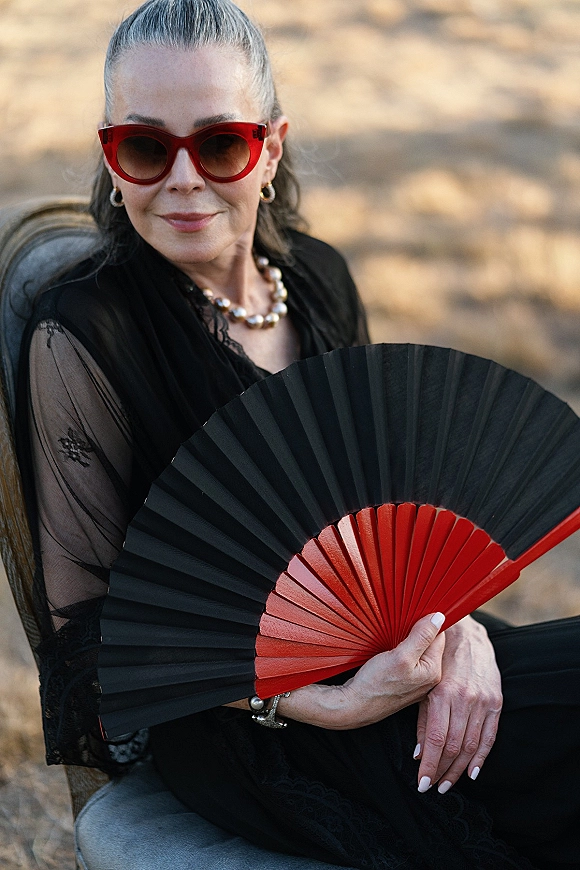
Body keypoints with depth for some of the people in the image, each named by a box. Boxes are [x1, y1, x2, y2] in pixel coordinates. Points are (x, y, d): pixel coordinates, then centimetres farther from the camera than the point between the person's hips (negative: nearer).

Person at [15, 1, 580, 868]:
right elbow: (91, 625, -13)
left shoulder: (319, 278, 6)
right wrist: (325, 705, -22)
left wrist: (453, 617, -8)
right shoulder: (81, 339, -14)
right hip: (237, 725, -6)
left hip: (389, 653, 7)